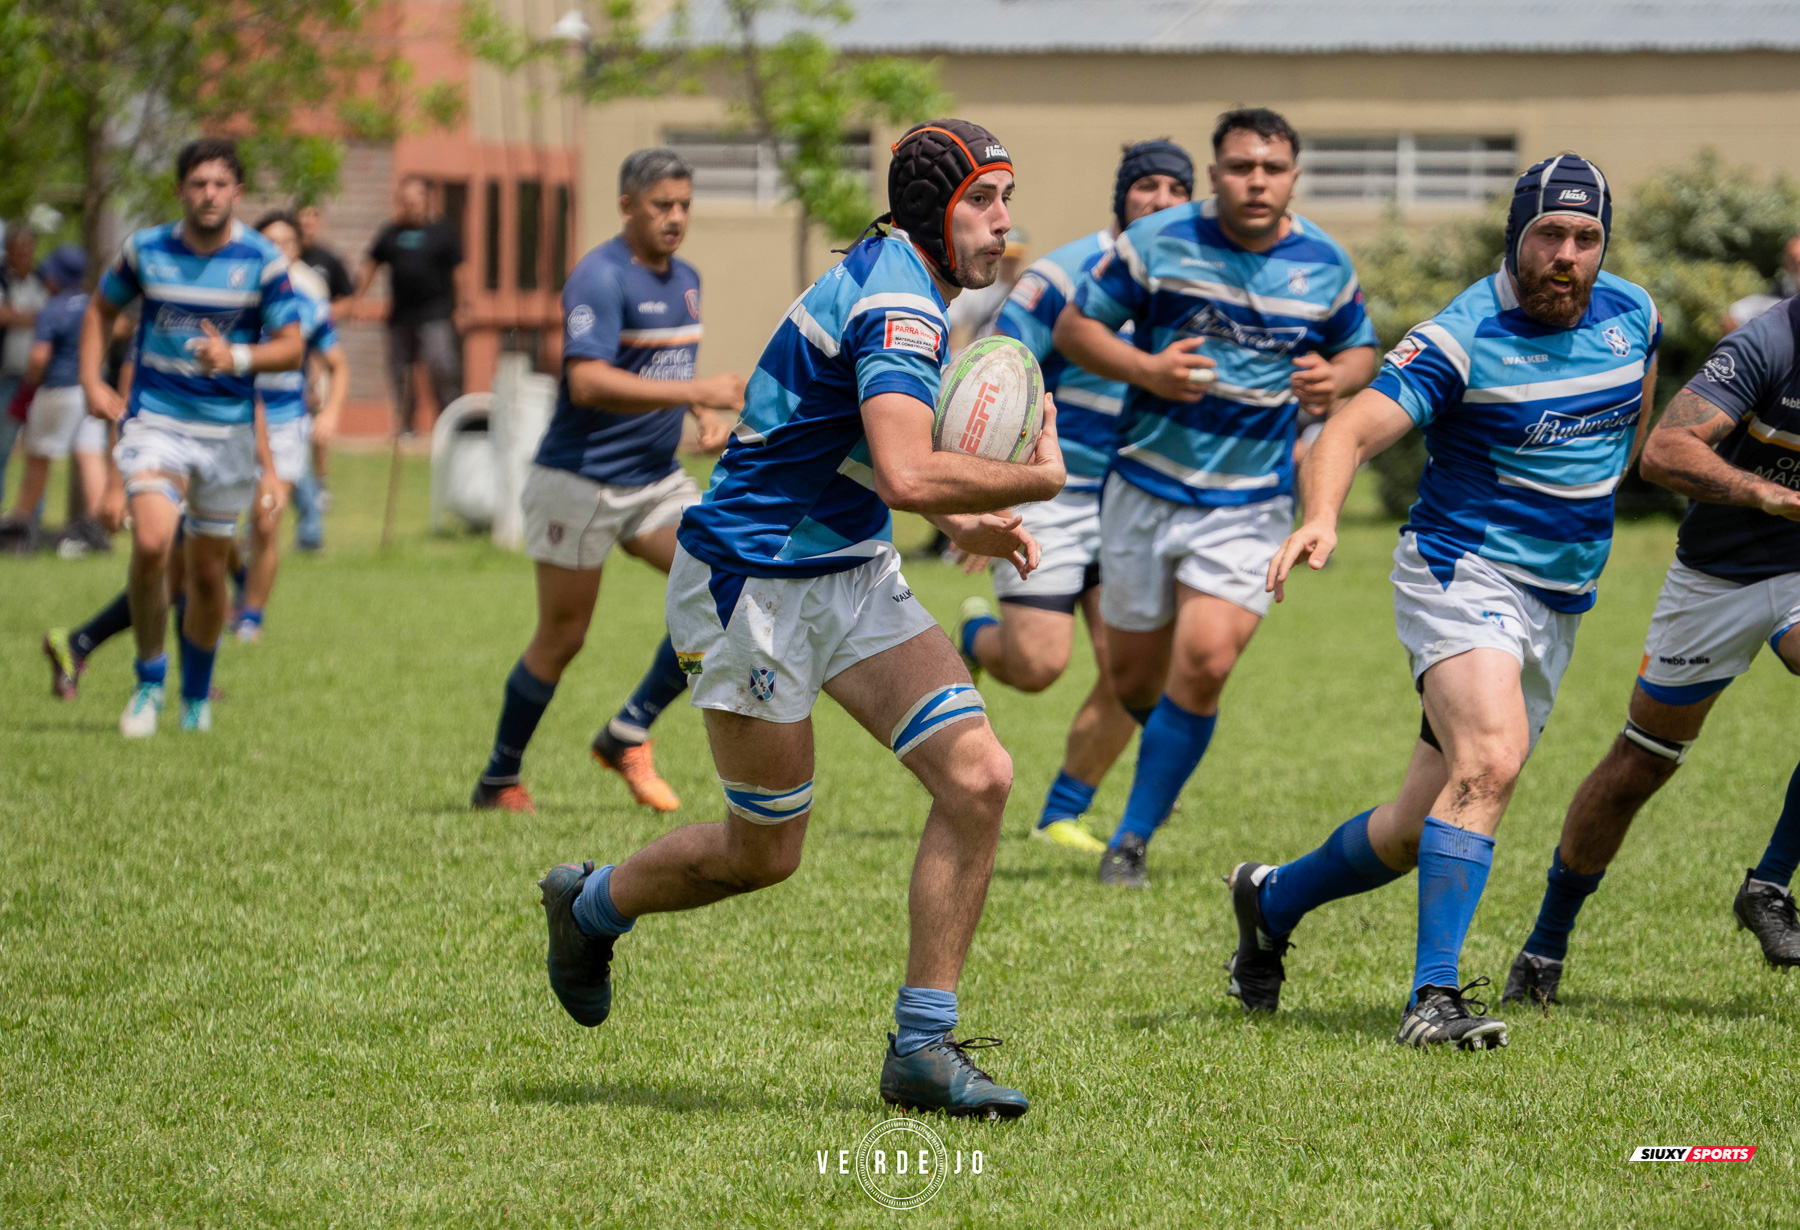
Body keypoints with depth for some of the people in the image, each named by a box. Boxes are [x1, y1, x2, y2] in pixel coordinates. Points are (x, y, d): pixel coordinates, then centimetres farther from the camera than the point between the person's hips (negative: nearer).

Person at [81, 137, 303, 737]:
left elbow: (291, 347, -6)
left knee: (208, 571, 8)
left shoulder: (262, 261, -5)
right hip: (156, 420, -1)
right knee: (151, 545, -23)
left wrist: (237, 357, -25)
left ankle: (196, 696, 31)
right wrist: (92, 381, 4)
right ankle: (149, 682, -4)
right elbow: (102, 308, 16)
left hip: (229, 428, 1)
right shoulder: (145, 249, -1)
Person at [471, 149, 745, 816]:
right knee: (562, 637, 1)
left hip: (656, 480, 7)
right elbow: (589, 383, -29)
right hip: (581, 480, -7)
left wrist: (707, 416, 7)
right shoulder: (600, 278, -17)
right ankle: (499, 780, 19)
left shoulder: (686, 279, 10)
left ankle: (629, 734, 1)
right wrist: (697, 391, -30)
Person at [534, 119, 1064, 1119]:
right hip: (753, 582, -9)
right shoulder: (898, 304, -22)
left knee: (978, 776, -8)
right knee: (765, 853, 4)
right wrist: (1037, 480, -22)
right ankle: (588, 907, 35)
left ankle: (921, 1049, -2)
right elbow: (907, 477, -36)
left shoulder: (898, 281, 10)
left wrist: (960, 522, 15)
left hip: (850, 572, 9)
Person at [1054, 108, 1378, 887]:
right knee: (1134, 680, 7)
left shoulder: (1325, 265, -2)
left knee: (1205, 662, -18)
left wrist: (1336, 379, -10)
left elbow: (1359, 349, 14)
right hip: (1146, 488, 0)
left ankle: (1134, 837, -3)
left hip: (1249, 502, 0)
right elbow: (1075, 327, -1)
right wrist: (1147, 370, -19)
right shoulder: (1157, 243, -8)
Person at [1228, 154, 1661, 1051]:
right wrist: (1319, 517, -43)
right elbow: (1351, 431, -25)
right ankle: (1433, 997, -30)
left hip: (1558, 605, 6)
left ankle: (1273, 901, 33)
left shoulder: (1631, 315, 4)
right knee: (1489, 762, -30)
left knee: (1421, 830, 8)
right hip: (1463, 573, -6)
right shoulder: (1463, 337, -15)